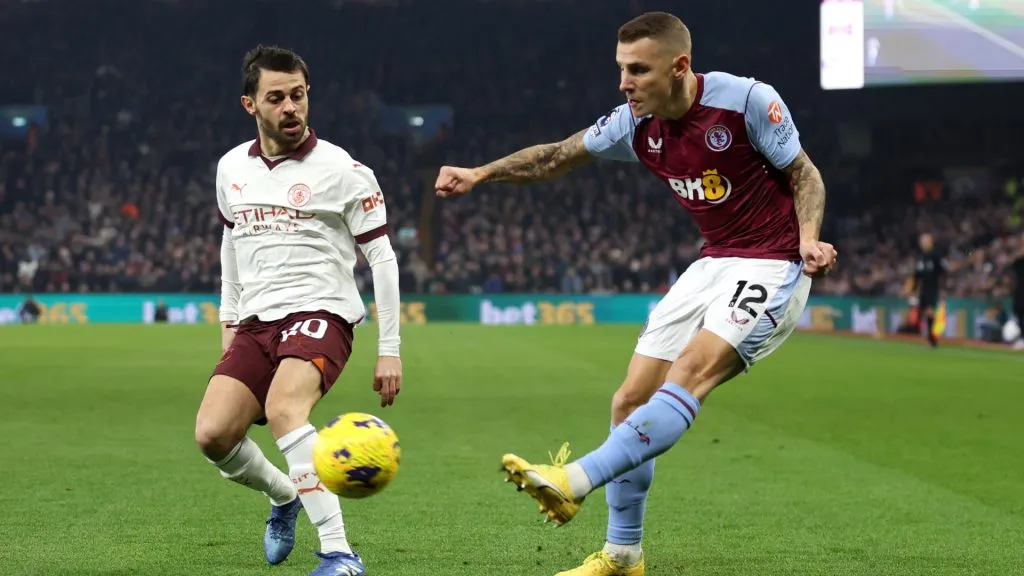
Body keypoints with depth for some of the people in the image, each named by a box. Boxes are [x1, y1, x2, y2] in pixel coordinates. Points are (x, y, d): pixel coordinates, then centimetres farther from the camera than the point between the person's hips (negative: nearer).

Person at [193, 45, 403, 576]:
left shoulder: (342, 171, -6)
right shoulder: (232, 168, 10)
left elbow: (382, 258, -4)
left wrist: (389, 350, -8)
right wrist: (229, 319, 24)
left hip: (320, 314, -6)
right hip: (256, 322, 6)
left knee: (282, 409, -33)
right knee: (211, 434, -11)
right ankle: (283, 495, 23)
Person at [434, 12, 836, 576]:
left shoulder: (746, 100, -18)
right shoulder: (636, 123, -2)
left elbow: (804, 174, -9)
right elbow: (558, 155, 12)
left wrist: (807, 239, -26)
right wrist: (479, 174, 3)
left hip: (772, 267, -7)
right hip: (712, 265, 7)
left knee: (690, 373, -29)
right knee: (630, 402, 1)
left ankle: (576, 481, -36)